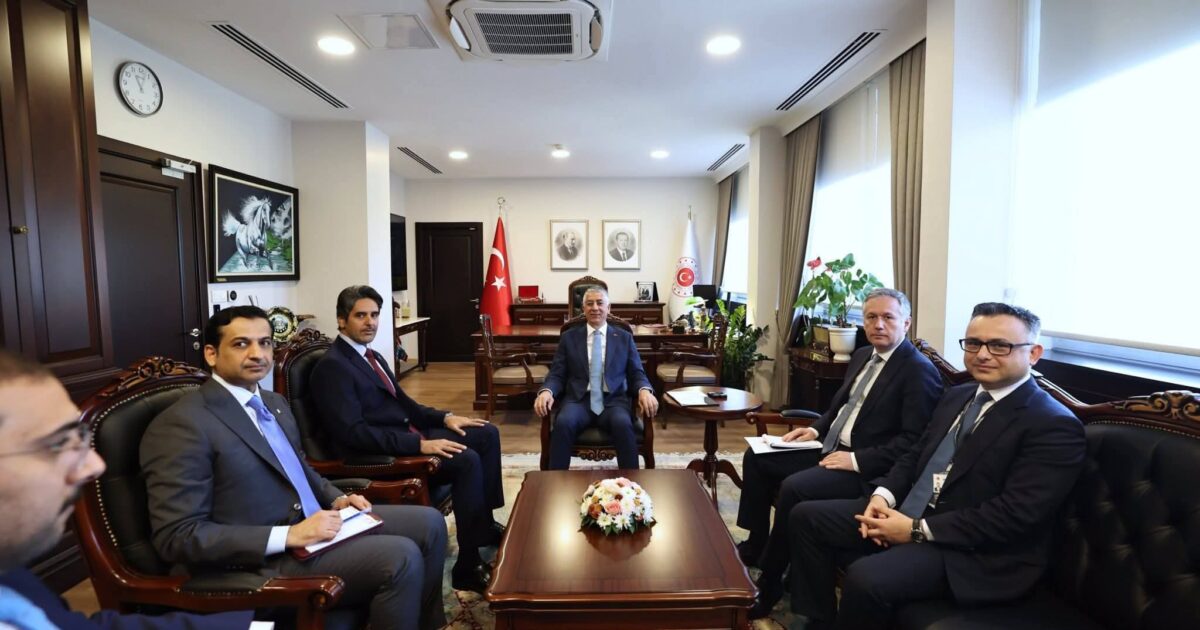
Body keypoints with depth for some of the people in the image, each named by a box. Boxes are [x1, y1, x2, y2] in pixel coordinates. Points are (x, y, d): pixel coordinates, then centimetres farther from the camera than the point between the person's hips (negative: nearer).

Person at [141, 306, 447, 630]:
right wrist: (289, 536, -24)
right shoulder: (181, 423, -15)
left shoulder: (274, 402, 12)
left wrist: (336, 499, 5)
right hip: (262, 561, -8)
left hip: (314, 522, 9)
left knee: (428, 522, 3)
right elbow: (178, 536, -19)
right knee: (400, 557, -24)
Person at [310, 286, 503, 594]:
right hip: (379, 454, -10)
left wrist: (444, 417, 3)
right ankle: (469, 566, -16)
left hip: (407, 435, 10)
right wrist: (420, 444, -27)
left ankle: (485, 522, 9)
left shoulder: (373, 357, 16)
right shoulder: (332, 366, -14)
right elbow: (354, 433, -23)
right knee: (467, 460, -26)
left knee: (487, 434, 2)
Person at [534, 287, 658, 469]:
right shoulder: (569, 337, 13)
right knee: (563, 422, -32)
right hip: (578, 400, 0)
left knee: (623, 424, -34)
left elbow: (637, 373, 10)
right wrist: (546, 391, -15)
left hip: (613, 400, 0)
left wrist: (644, 390, -14)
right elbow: (556, 374, 8)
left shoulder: (624, 338, 13)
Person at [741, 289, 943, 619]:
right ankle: (755, 544, 13)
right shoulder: (862, 355, 12)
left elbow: (914, 442, -20)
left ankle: (768, 582, -9)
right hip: (830, 447, 9)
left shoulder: (919, 371, -14)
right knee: (756, 457, 3)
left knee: (793, 488, -29)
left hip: (867, 468, -9)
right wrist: (815, 429, 4)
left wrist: (857, 459, -24)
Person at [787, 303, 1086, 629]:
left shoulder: (1055, 426, -14)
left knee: (865, 577, -31)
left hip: (975, 550, -8)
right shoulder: (957, 396, 12)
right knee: (806, 516, 2)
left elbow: (1016, 515, -21)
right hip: (905, 513, 8)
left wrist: (918, 530, -21)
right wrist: (883, 495, -4)